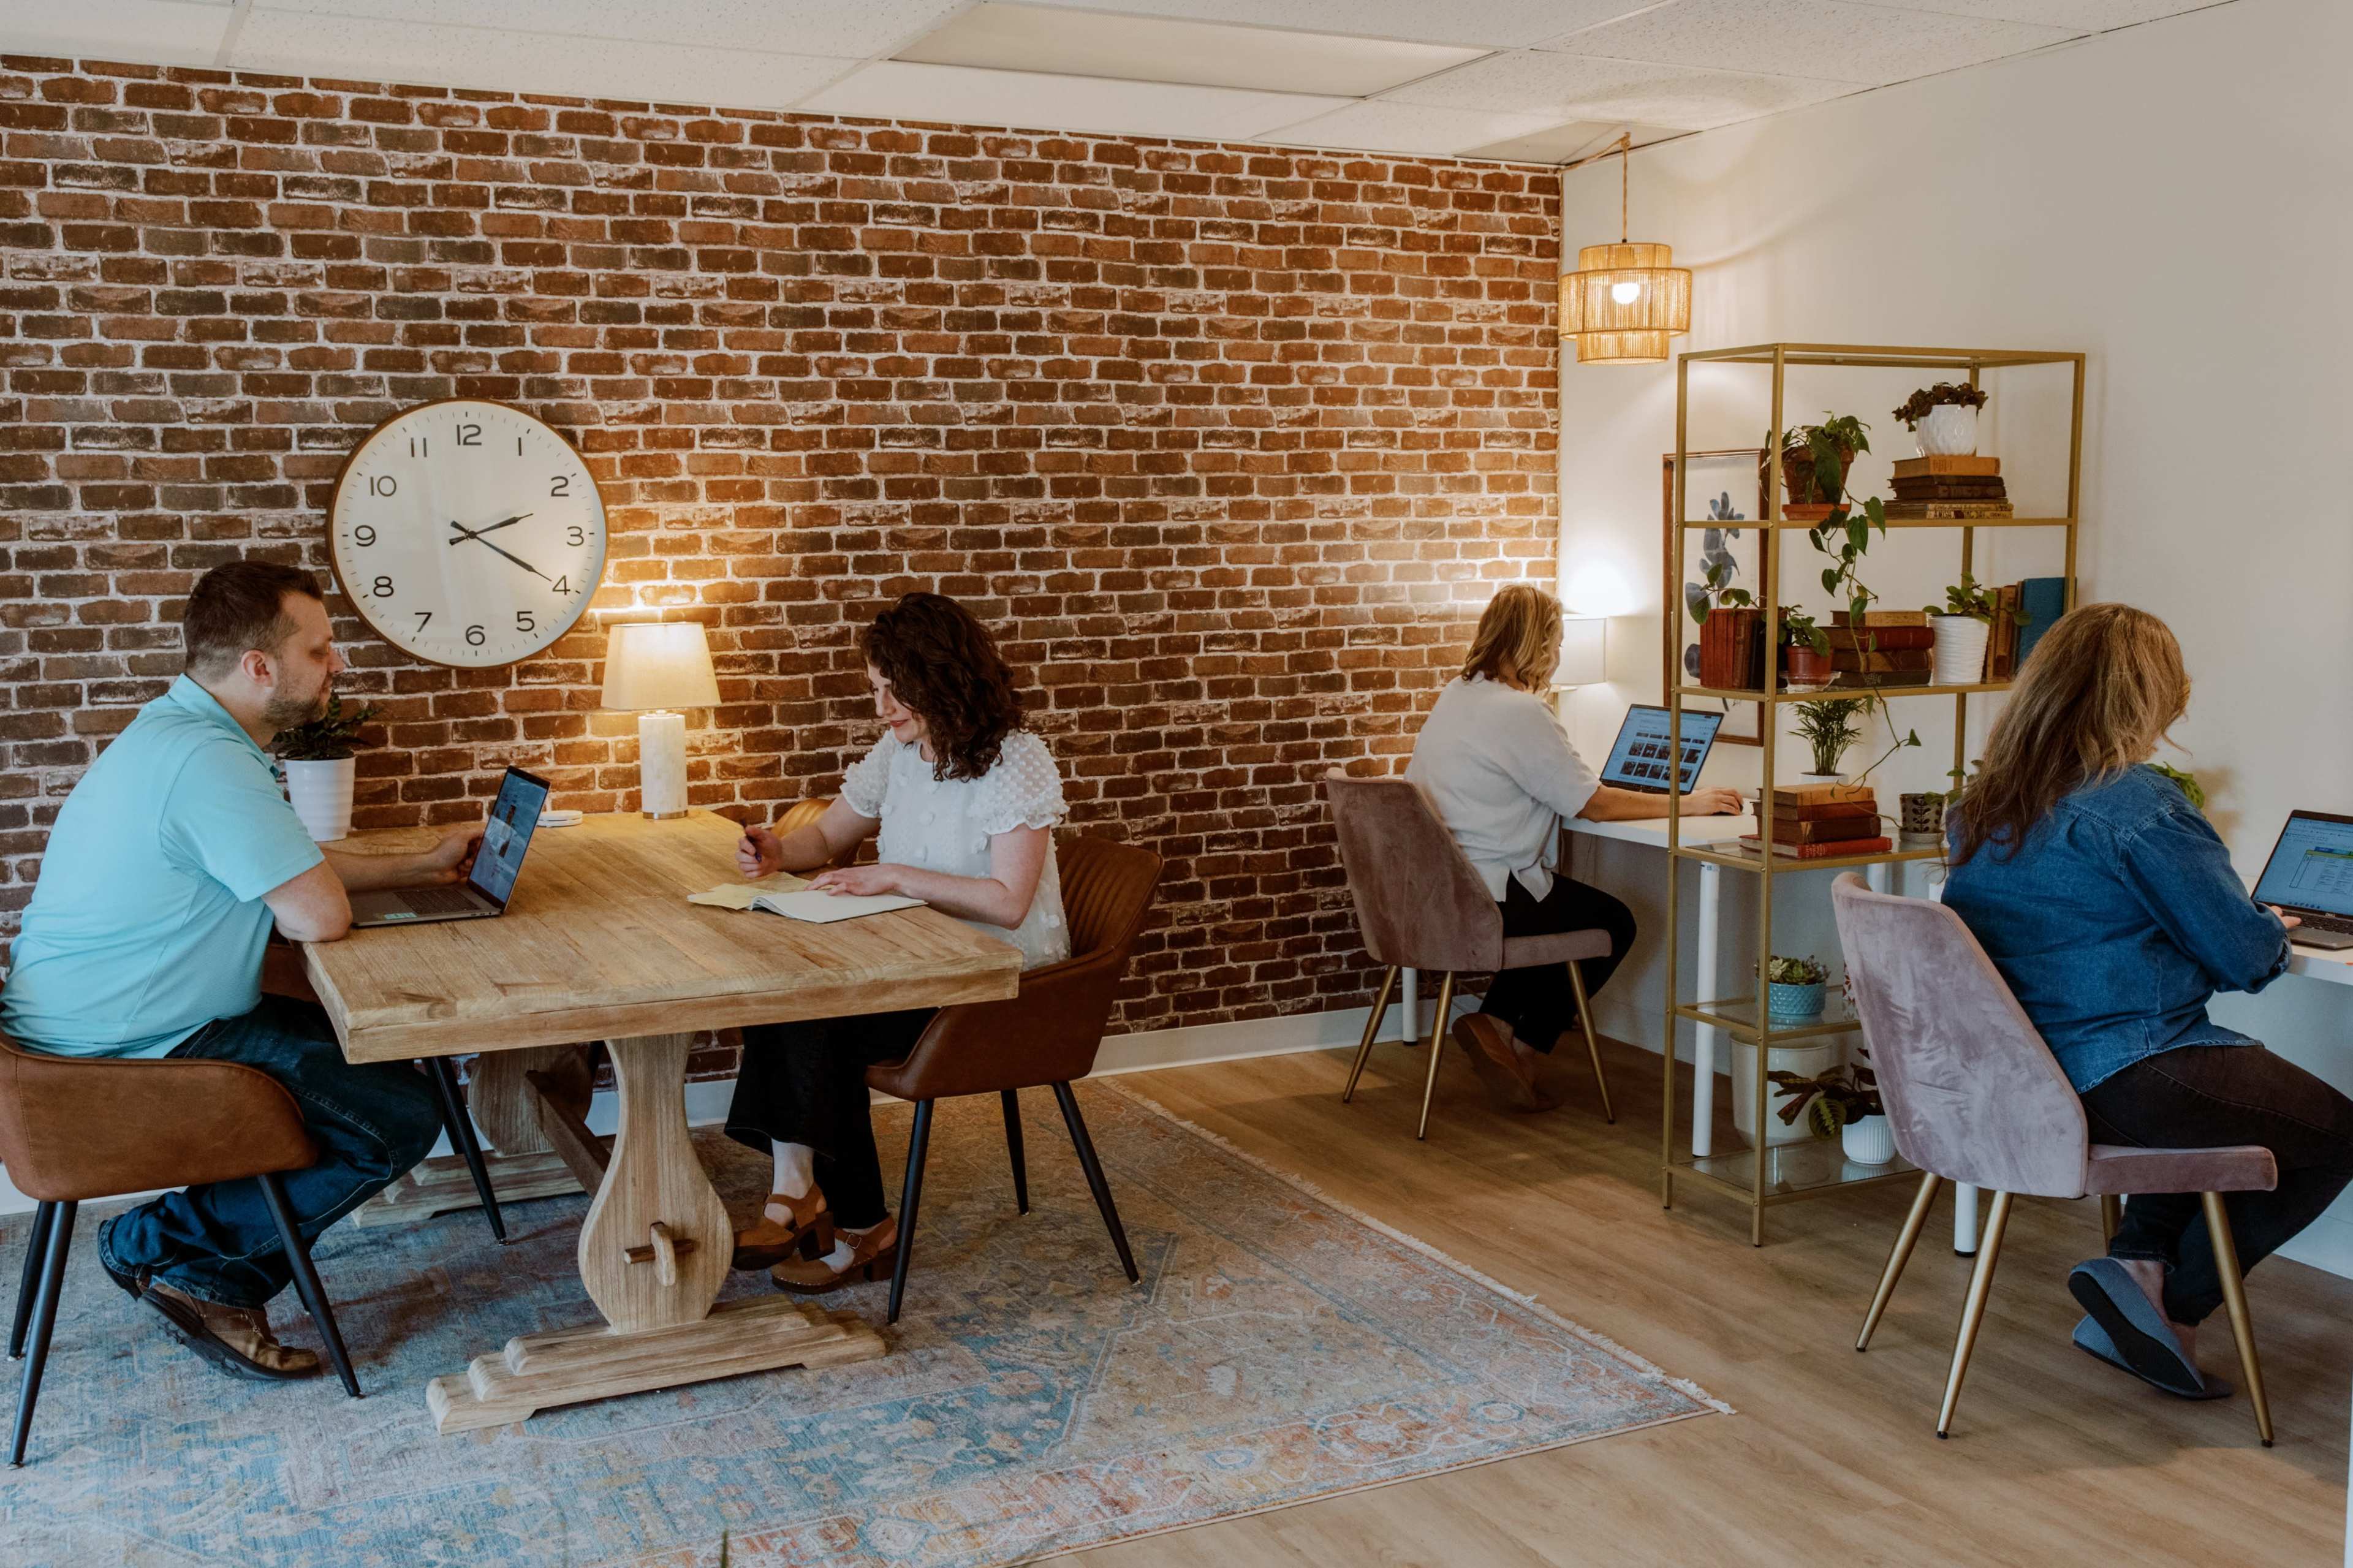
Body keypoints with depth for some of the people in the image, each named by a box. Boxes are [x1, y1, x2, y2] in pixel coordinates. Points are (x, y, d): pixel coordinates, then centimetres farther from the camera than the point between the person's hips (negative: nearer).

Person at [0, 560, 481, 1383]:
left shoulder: (178, 732, 11)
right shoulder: (207, 760, -24)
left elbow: (293, 870, 21)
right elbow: (321, 916, -24)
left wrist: (422, 866, 18)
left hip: (96, 1027, 11)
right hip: (123, 1060, -11)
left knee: (378, 1049, 16)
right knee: (401, 1116, -13)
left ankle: (214, 1280, 12)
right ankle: (163, 1249, 1)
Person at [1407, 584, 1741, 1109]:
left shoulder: (1455, 695, 11)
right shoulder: (1520, 712, -18)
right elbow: (1594, 804, -15)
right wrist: (1684, 804, -5)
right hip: (1482, 899, -9)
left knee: (1563, 910, 27)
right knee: (1613, 923, 12)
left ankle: (1495, 1024, 16)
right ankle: (1522, 1050, 12)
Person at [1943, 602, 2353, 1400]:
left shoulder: (1981, 807, 8)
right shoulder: (2141, 806, -16)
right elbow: (2244, 957, -10)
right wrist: (2272, 931, 13)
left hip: (2014, 1077, 8)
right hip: (2121, 1078, -8)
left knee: (2233, 1094, 29)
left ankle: (2138, 1264, 12)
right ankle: (2174, 1303, 5)